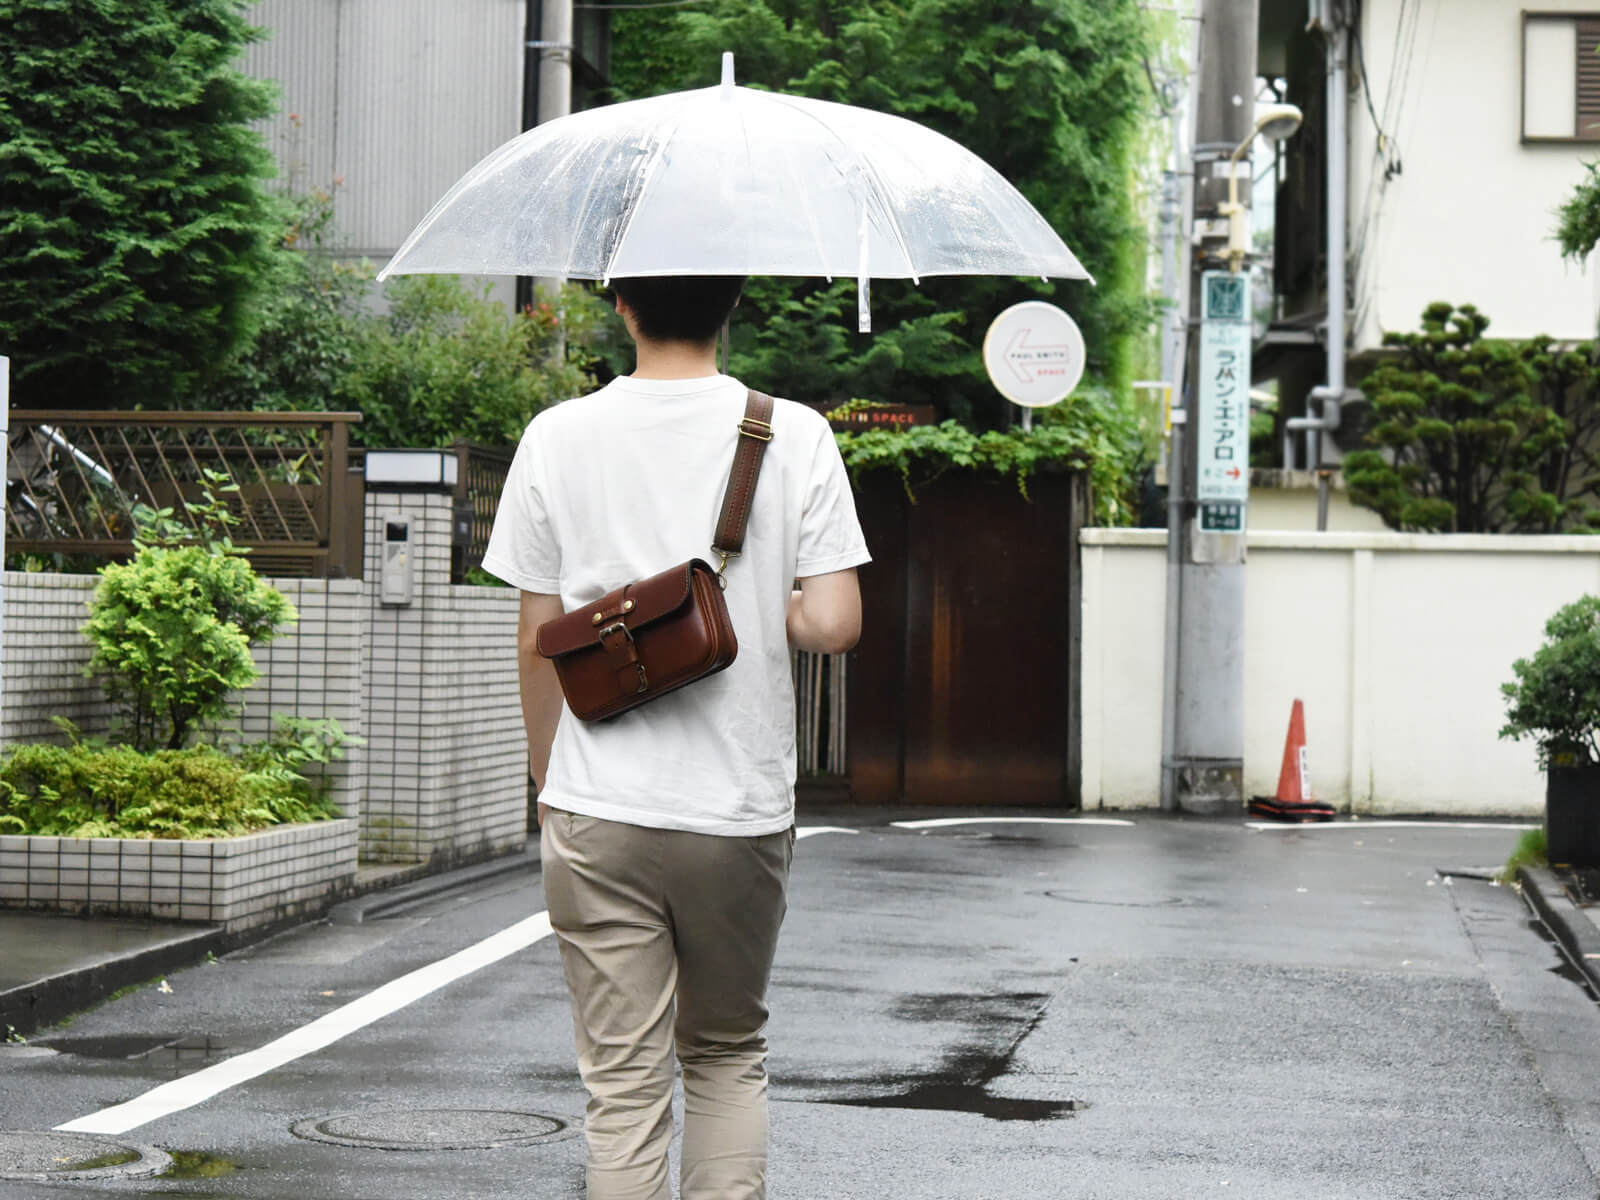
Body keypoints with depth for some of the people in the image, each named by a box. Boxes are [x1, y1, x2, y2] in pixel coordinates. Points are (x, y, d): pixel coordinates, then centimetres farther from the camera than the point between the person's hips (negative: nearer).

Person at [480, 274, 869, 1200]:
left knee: (625, 1080, 3)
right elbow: (835, 624, -10)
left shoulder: (559, 437, -1)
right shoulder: (793, 435, -3)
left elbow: (538, 638, 3)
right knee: (728, 1055, 19)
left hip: (598, 812, 0)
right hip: (742, 808, 1)